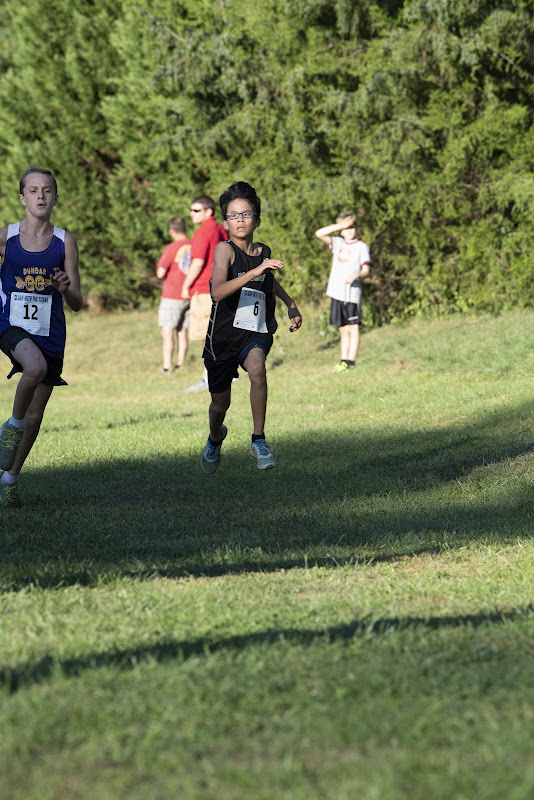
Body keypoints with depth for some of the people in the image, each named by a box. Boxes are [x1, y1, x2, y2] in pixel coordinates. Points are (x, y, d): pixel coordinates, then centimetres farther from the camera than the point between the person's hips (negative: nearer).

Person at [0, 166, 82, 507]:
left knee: (35, 416, 7)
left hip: (50, 334, 2)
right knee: (35, 367, -36)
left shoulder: (65, 242, 1)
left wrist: (66, 289, -18)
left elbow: (77, 303, 1)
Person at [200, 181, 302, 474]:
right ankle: (215, 439, 48)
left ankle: (258, 440, -22)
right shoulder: (225, 249, -13)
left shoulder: (263, 252, 4)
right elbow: (218, 292, -31)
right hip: (223, 335, -2)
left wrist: (290, 304, 22)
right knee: (220, 404, 12)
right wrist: (255, 271, -38)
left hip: (255, 333, 2)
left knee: (257, 368, -33)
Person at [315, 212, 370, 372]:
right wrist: (340, 226, -2)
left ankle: (350, 361, -9)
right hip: (337, 293, 4)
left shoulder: (361, 247, 4)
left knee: (353, 328, -7)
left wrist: (357, 275, -23)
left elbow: (366, 270, -1)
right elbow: (319, 234, 3)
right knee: (343, 330, 7)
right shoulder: (337, 243, 14)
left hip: (352, 293, -4)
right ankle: (343, 360, 8)